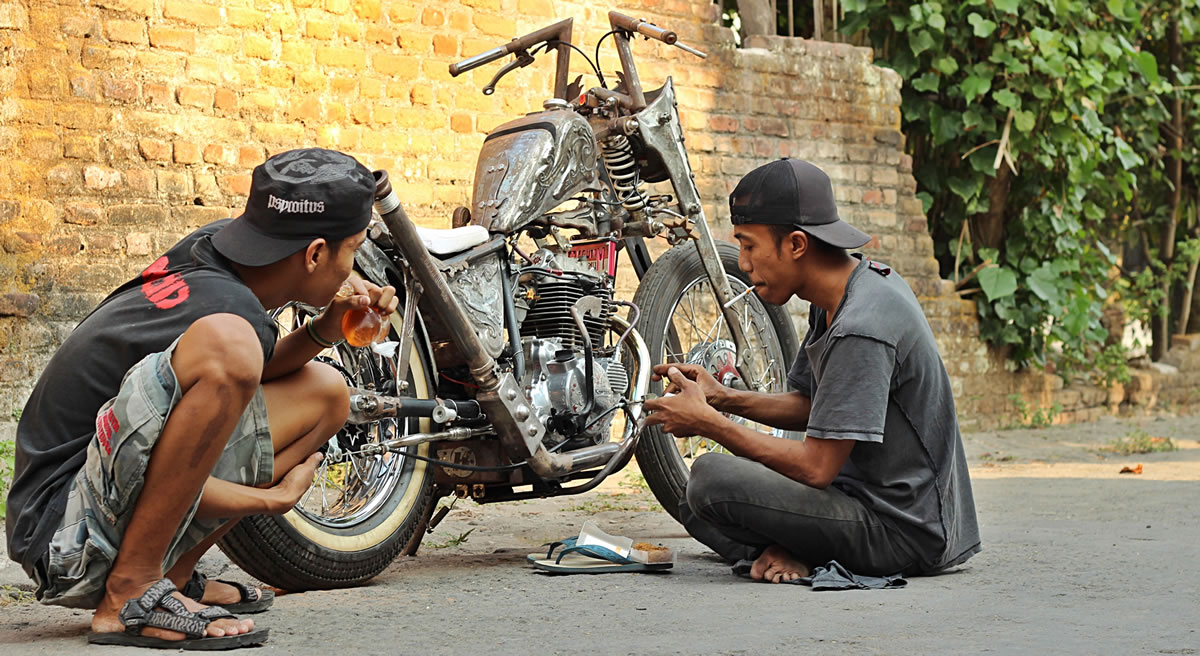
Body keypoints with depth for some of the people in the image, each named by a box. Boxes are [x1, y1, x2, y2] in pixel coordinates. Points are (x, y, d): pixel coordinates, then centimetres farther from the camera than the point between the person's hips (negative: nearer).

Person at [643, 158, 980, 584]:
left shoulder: (861, 329, -25)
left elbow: (817, 467, -24)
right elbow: (809, 406, 17)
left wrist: (709, 423, -15)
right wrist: (721, 399, 0)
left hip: (904, 530, -11)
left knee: (713, 478, -26)